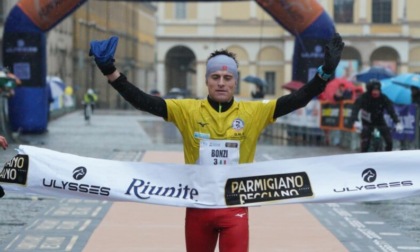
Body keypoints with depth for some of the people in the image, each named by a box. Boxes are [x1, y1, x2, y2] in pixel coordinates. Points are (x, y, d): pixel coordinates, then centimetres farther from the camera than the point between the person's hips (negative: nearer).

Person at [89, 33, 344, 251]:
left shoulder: (254, 112, -2)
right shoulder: (187, 110, -3)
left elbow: (297, 99, -6)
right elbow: (144, 101, -10)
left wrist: (326, 72, -17)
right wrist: (111, 72, -20)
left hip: (235, 207, -1)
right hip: (198, 205, 1)